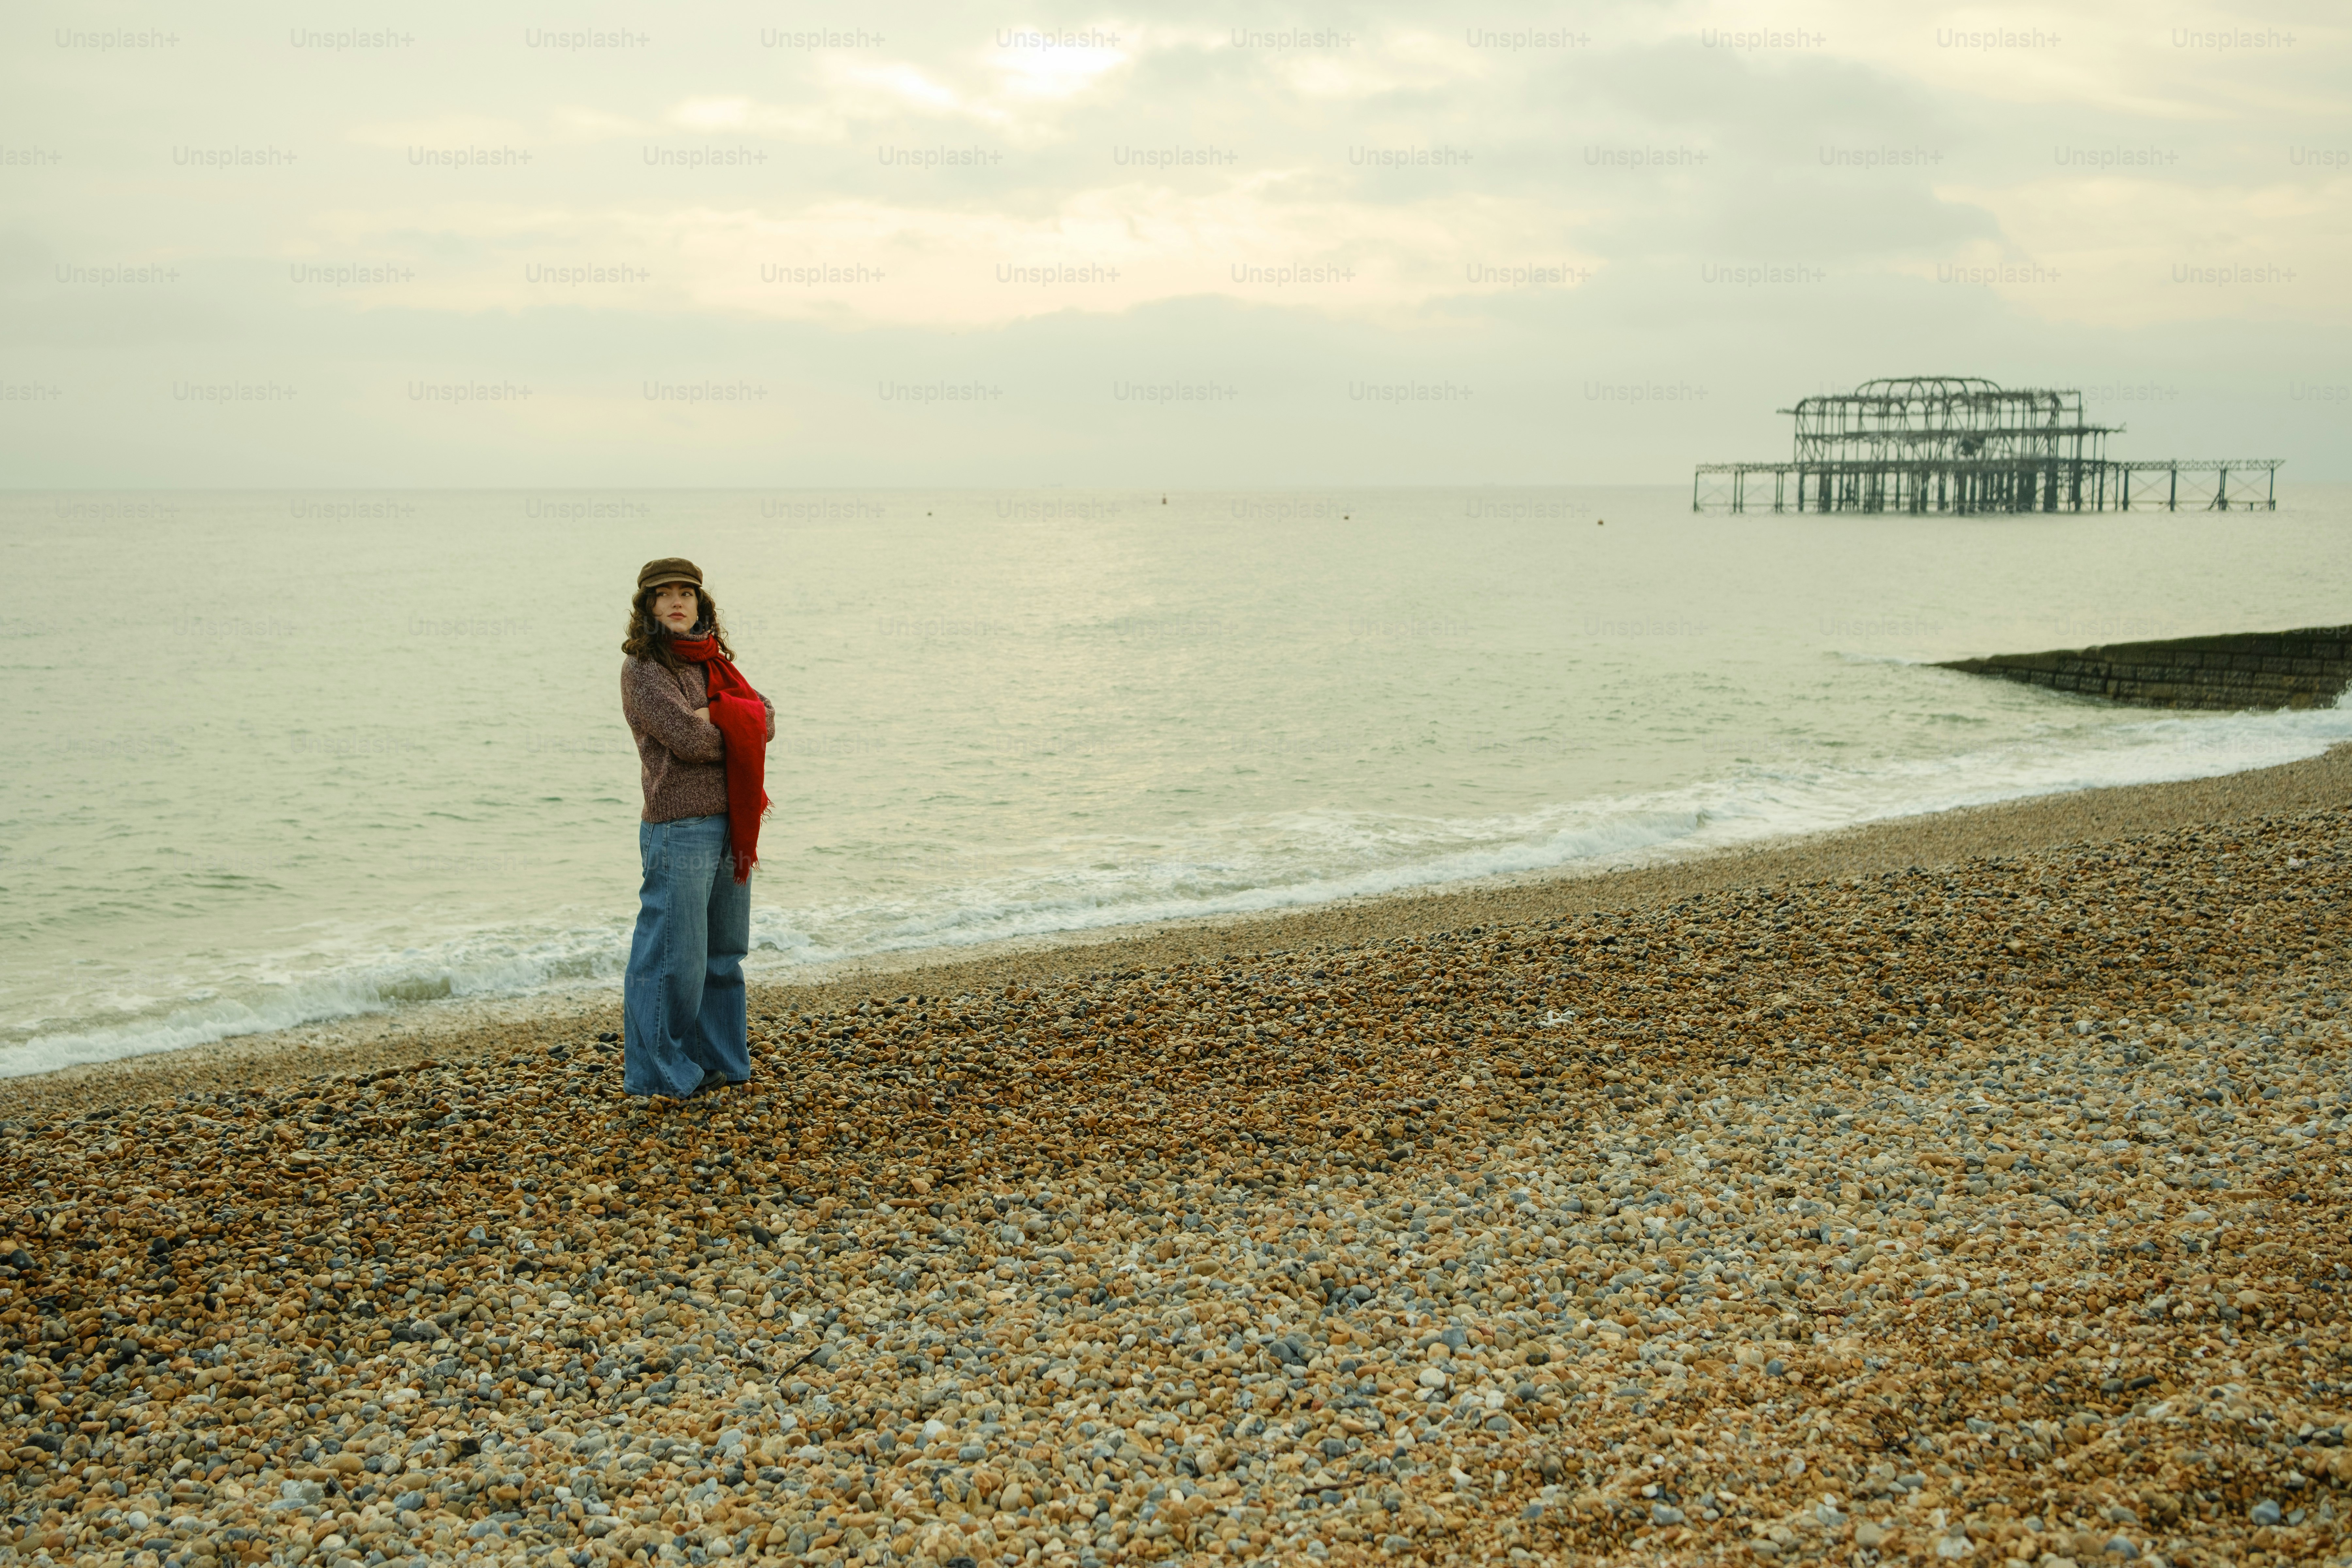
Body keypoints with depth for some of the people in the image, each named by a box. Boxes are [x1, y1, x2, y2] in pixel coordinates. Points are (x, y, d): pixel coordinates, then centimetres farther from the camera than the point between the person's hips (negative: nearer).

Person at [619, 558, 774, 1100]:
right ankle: (660, 1071, 7)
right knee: (674, 954, -3)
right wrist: (738, 728, -1)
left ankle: (719, 1056, 25)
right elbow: (688, 740, -18)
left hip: (730, 826, 8)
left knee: (724, 952, 14)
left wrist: (720, 716, -11)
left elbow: (766, 718, 7)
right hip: (679, 827, -8)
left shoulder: (711, 663, 16)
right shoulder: (643, 668, -8)